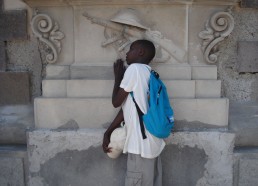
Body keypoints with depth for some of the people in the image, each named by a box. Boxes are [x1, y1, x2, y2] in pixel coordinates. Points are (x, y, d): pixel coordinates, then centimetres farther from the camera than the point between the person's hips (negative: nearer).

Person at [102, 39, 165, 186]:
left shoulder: (134, 68, -10)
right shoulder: (148, 73, 17)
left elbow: (116, 102, -6)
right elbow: (127, 107, 15)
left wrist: (118, 76, 8)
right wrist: (108, 133, 15)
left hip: (141, 144, -9)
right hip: (152, 142, 9)